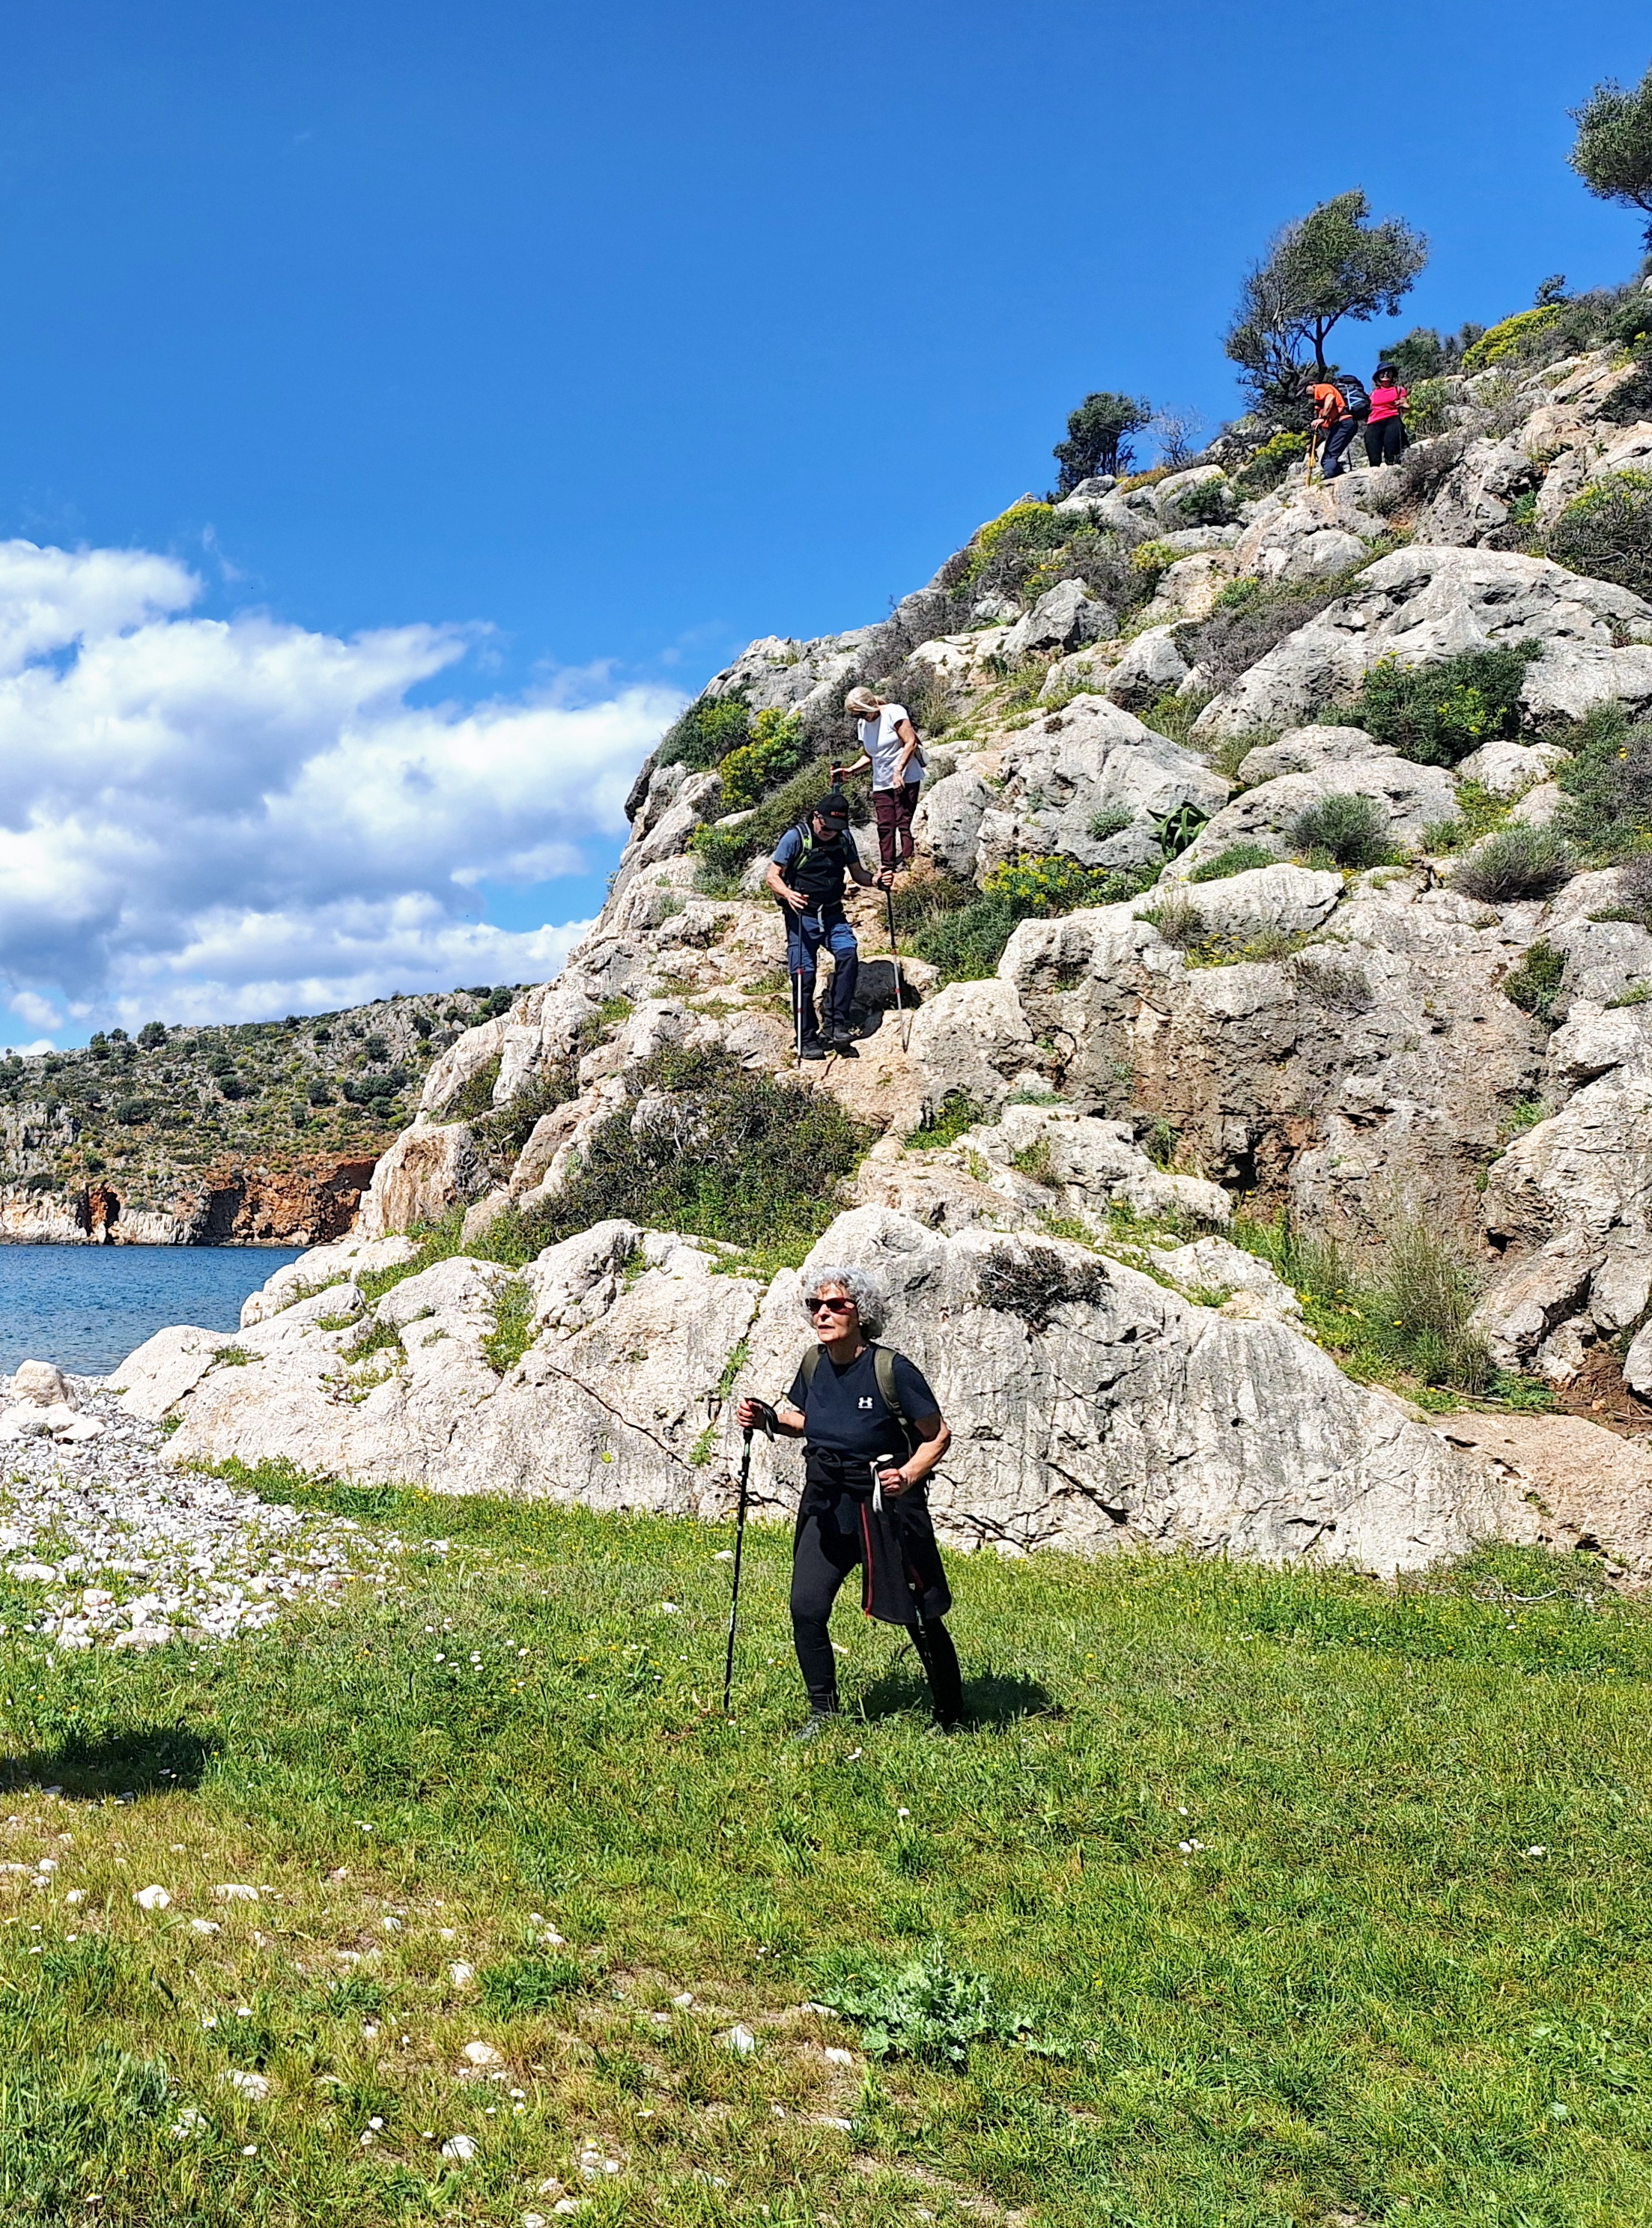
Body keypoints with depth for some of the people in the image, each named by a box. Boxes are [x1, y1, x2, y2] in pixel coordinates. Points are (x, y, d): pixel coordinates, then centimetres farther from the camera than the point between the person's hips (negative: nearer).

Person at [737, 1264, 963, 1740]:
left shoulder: (891, 1369, -19)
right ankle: (822, 1713, 14)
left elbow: (938, 1436, -11)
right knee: (806, 1609, -6)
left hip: (885, 1505, -5)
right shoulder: (814, 1362, -2)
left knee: (920, 1617, 6)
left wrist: (907, 1476, -27)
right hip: (825, 1504, 5)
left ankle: (951, 1719, 27)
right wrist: (767, 1418, -2)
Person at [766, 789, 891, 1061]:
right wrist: (788, 893, -32)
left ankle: (838, 1024, -14)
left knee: (848, 955, -21)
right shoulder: (795, 837, -9)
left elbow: (857, 874, 11)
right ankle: (807, 1040, 4)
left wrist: (875, 880, -12)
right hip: (802, 916, -4)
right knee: (804, 975, -6)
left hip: (833, 915, 4)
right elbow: (772, 876, -11)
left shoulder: (844, 838, 5)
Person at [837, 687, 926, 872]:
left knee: (903, 823, -12)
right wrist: (849, 770, 1)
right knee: (885, 828, 0)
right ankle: (888, 871, 2)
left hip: (905, 779, -6)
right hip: (881, 784, 6)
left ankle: (907, 863, -11)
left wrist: (898, 771, -17)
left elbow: (911, 742, -12)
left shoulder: (894, 712, -8)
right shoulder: (862, 724, 12)